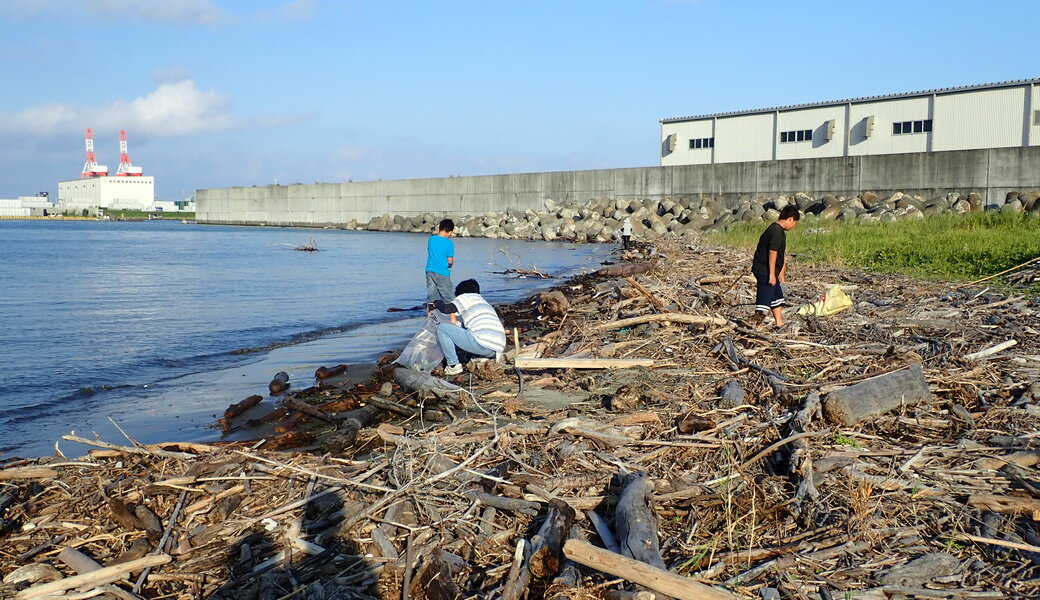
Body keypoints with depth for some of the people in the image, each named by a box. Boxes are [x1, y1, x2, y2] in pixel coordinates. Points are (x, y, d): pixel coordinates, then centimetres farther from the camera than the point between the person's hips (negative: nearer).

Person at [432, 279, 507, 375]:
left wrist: (437, 302, 19)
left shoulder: (467, 297, 9)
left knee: (442, 328, 3)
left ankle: (453, 366, 1)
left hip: (484, 345, -9)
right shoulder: (485, 303, 33)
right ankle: (481, 357, 17)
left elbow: (446, 309, -5)